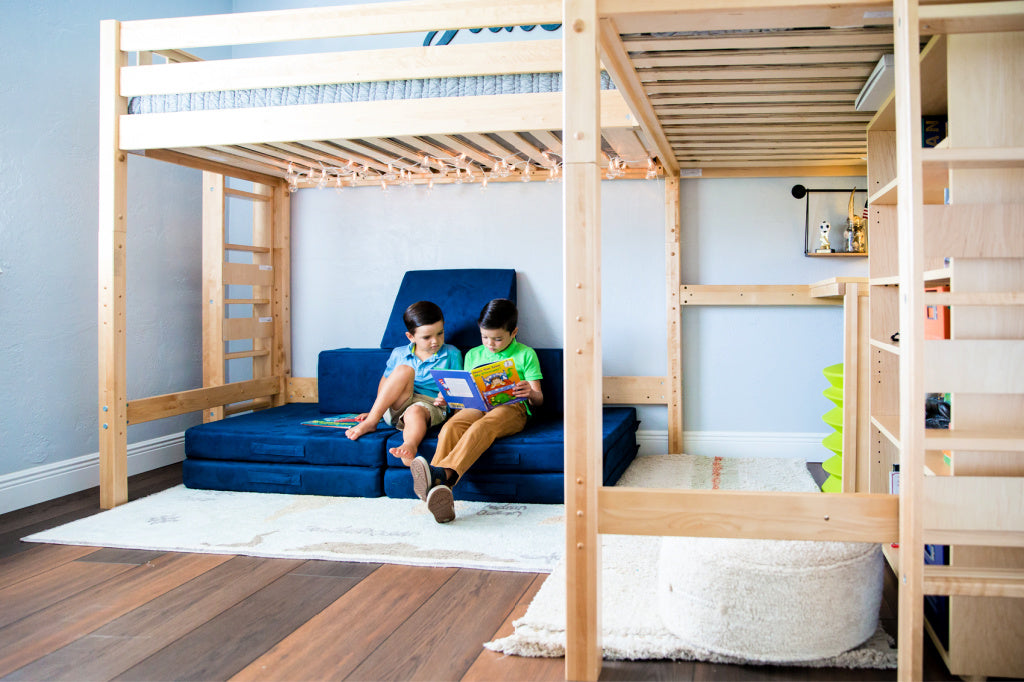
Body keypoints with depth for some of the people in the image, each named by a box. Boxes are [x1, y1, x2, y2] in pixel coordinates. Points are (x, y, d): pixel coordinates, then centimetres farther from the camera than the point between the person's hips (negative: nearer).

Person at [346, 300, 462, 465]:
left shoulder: (451, 354, 10)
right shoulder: (399, 354, 14)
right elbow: (385, 383, 23)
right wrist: (376, 410, 13)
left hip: (431, 406, -2)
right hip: (395, 407, 2)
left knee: (415, 412, -39)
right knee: (404, 370, -27)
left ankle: (409, 446, -72)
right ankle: (371, 421, -31)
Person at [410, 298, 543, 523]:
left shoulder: (525, 354, 15)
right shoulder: (473, 355, 25)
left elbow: (538, 400, 9)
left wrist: (530, 393, -15)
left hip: (512, 407, -3)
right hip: (476, 406, 4)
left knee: (482, 426, -39)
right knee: (450, 427, -33)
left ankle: (443, 474, -62)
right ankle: (439, 488, -55)